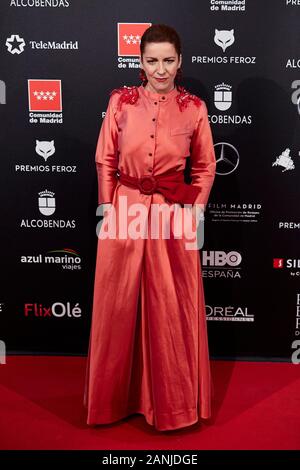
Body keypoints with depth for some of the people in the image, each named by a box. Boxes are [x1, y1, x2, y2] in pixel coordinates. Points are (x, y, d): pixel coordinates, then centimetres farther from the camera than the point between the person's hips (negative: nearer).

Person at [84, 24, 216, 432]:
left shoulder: (194, 108, 2)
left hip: (174, 215, 0)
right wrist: (109, 209, -2)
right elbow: (105, 161, 4)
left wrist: (194, 211, -2)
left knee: (172, 309, 7)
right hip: (125, 211, 1)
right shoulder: (121, 101, 2)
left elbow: (205, 168, 8)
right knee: (119, 306, 9)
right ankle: (119, 396, 31)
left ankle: (172, 398, 28)